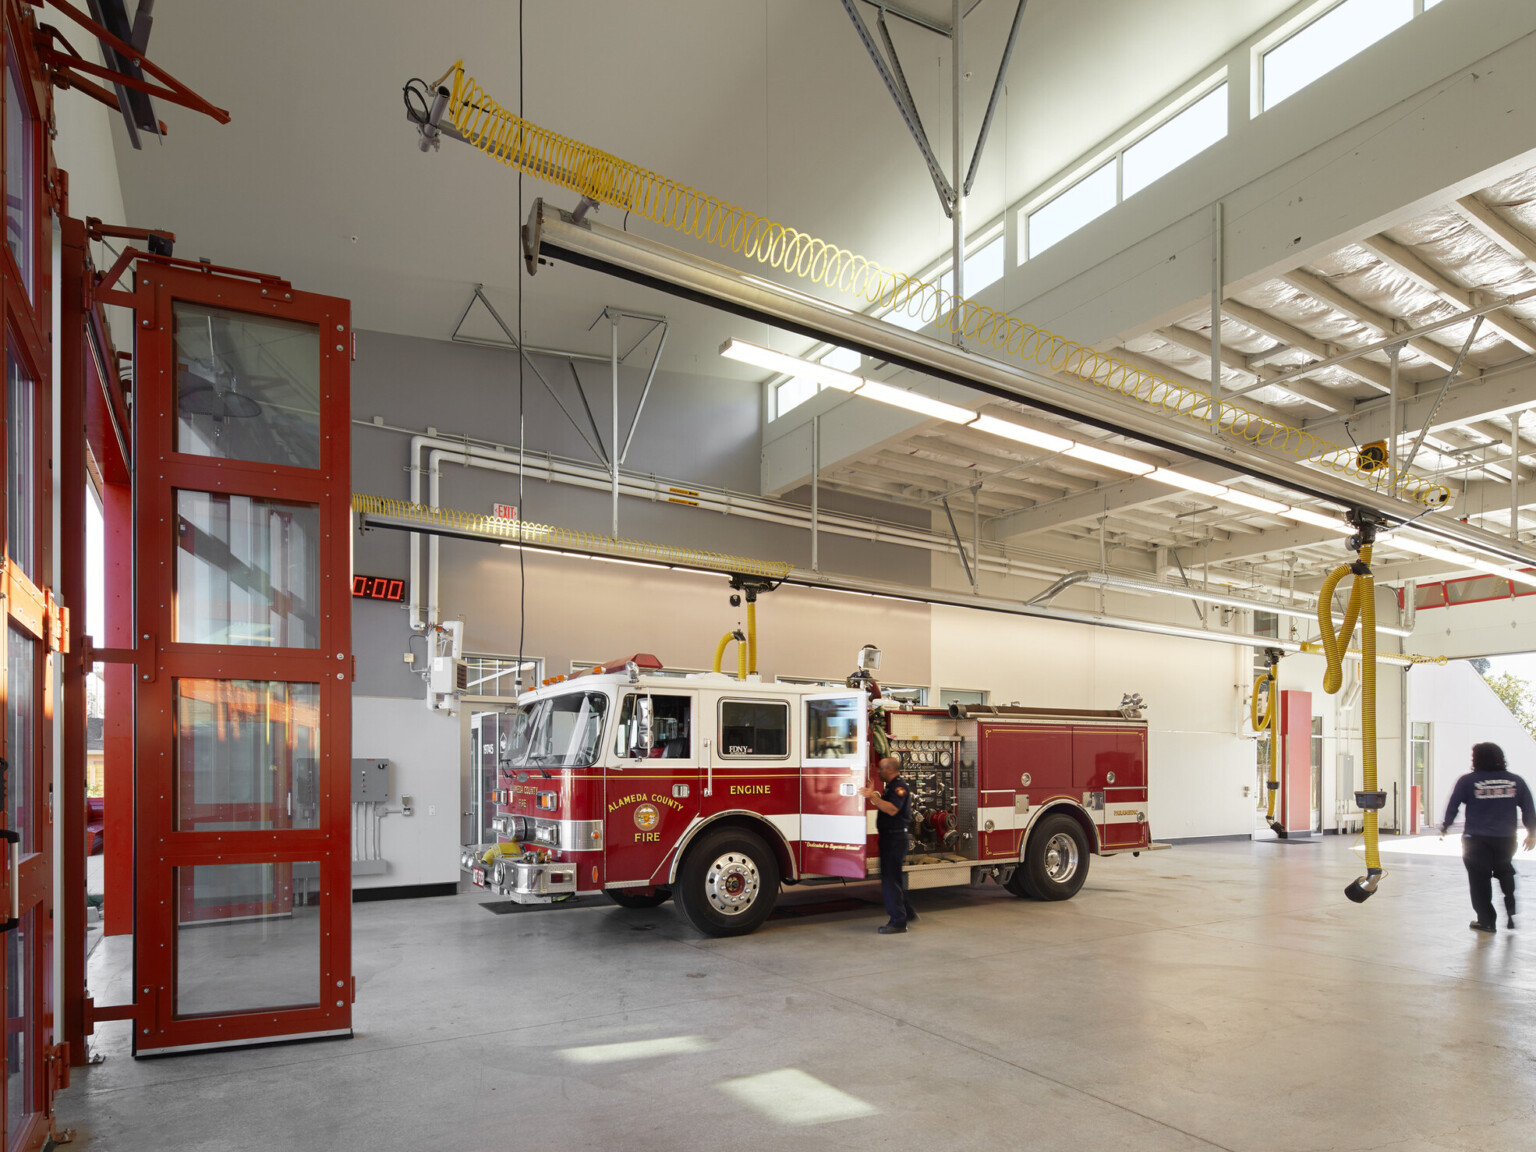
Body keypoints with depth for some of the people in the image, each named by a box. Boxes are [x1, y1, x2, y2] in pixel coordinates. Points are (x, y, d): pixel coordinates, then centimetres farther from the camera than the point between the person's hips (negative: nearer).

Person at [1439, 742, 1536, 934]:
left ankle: (1487, 921, 12)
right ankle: (1511, 910, 11)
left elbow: (1452, 807, -4)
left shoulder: (1467, 781, -6)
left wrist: (1444, 827, 10)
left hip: (1476, 839, -3)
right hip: (1506, 839, 3)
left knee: (1480, 879, 7)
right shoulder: (1515, 781, 2)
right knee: (1505, 872, 25)